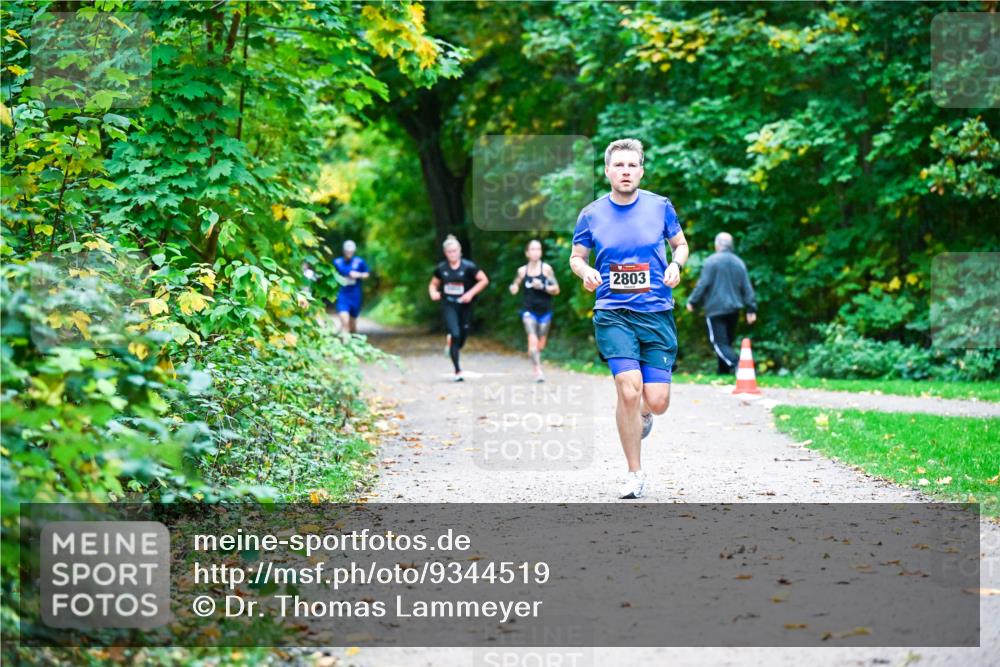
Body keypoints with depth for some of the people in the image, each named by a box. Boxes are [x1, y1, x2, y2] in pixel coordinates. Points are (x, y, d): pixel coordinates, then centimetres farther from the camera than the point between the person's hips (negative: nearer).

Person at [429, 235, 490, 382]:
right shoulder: (442, 268, 1)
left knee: (463, 336, 6)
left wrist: (471, 293, -14)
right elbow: (433, 284, 14)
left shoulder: (468, 266, -7)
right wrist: (433, 293, -8)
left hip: (464, 305, 0)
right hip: (448, 305, 0)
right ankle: (457, 371, -6)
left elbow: (484, 280, -4)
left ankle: (450, 342, 45)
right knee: (455, 334, -14)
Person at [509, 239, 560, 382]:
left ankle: (537, 366, 36)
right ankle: (538, 371, -24)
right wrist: (514, 288, -4)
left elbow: (556, 289, -3)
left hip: (544, 311, 0)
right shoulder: (522, 270, 3)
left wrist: (542, 286, -18)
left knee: (540, 345, 10)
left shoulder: (546, 268, -3)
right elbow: (515, 285, 19)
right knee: (533, 340, -20)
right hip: (529, 310, 0)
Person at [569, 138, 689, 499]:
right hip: (612, 314, -1)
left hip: (656, 313, 1)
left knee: (656, 401, -4)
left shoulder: (660, 206, 3)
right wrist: (585, 272, -8)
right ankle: (635, 473, -1)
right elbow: (576, 256, 15)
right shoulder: (591, 215, 2)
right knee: (629, 388, -18)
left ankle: (641, 414, 37)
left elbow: (680, 243, 17)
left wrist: (676, 265, -5)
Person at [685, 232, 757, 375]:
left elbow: (703, 284, -11)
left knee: (719, 343, -8)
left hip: (715, 309, -6)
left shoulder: (711, 261, -9)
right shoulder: (739, 263, 7)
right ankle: (724, 371, 20)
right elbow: (747, 288, 7)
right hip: (734, 309, 6)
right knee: (727, 342, 17)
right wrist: (751, 309, 11)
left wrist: (692, 301, 0)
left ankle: (736, 362, -30)